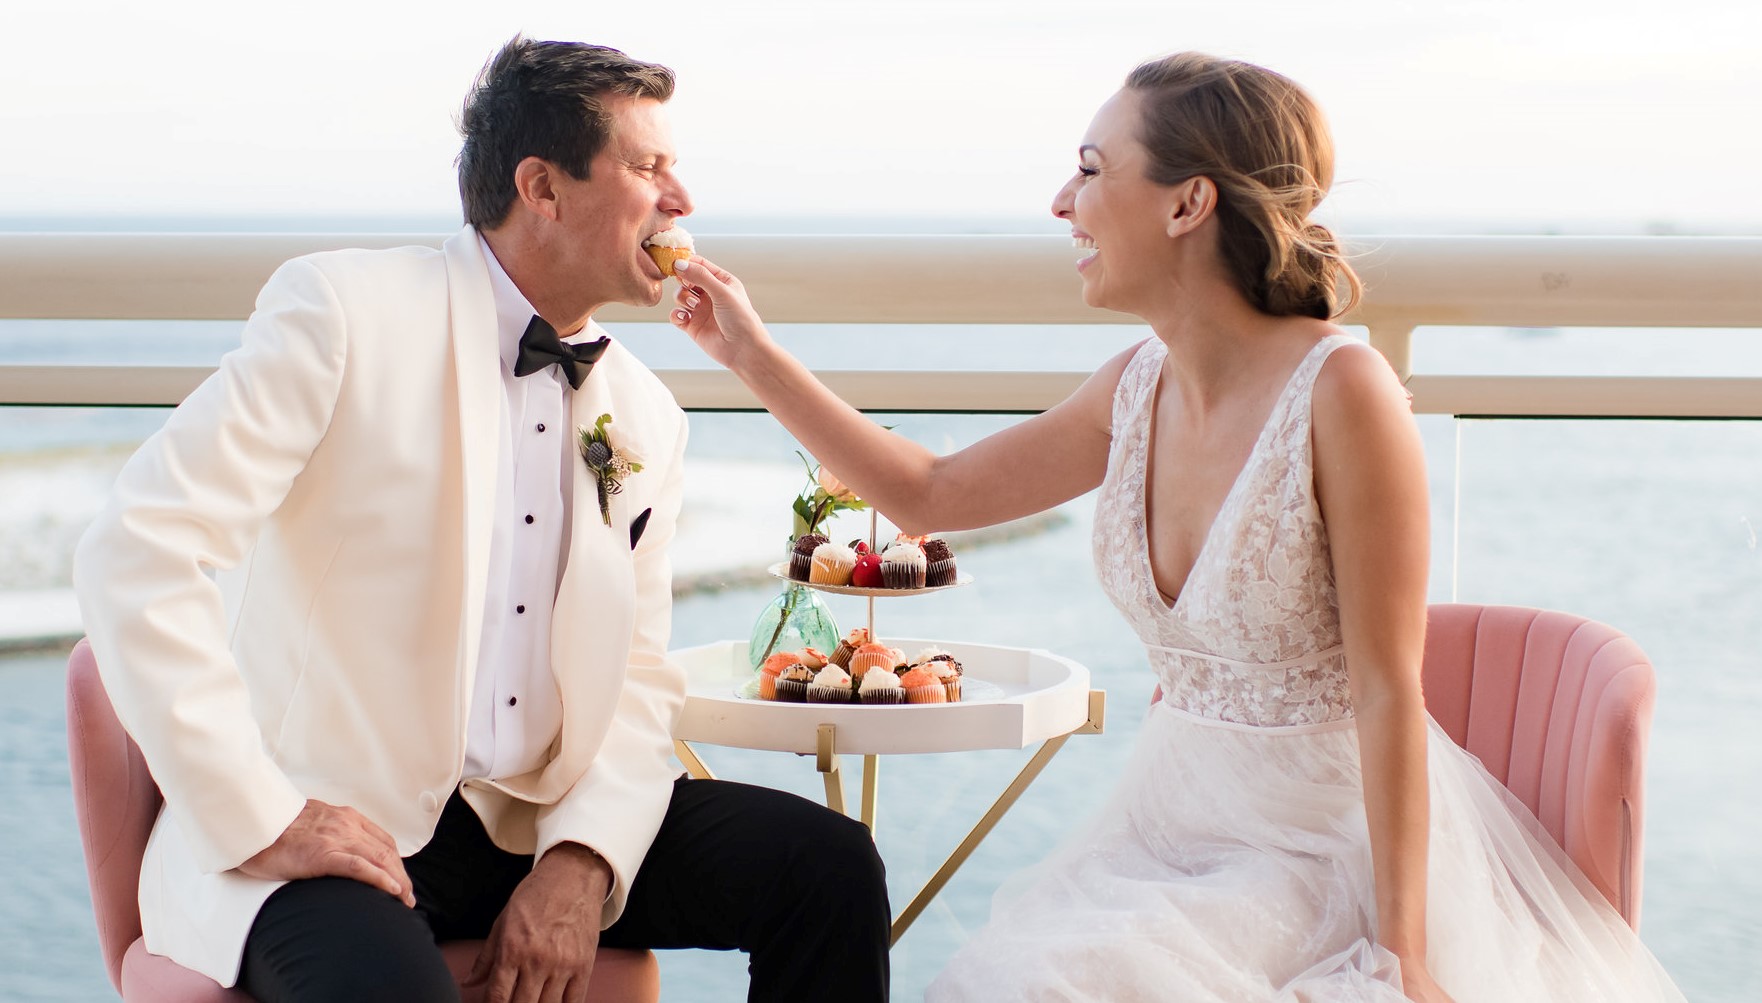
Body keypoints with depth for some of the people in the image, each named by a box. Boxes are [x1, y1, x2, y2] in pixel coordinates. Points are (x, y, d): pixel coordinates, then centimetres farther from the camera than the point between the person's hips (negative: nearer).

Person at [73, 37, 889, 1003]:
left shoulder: (646, 416, 11)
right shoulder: (347, 309, -9)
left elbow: (638, 676, 10)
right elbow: (136, 549, -17)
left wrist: (583, 860, -9)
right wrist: (258, 821, -19)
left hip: (531, 818, 6)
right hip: (334, 825, -6)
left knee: (828, 864, -9)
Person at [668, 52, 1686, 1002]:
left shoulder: (1342, 392, -18)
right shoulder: (1136, 391, 2)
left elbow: (1388, 691, -16)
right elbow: (930, 494, 15)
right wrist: (753, 352, 13)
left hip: (1342, 835, -6)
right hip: (1179, 822, 6)